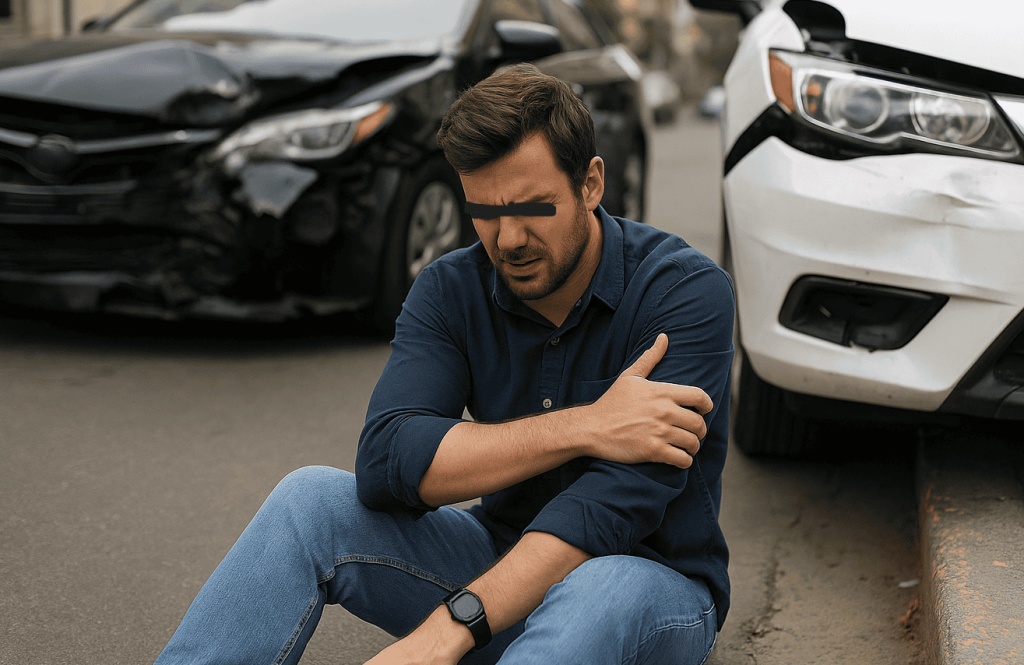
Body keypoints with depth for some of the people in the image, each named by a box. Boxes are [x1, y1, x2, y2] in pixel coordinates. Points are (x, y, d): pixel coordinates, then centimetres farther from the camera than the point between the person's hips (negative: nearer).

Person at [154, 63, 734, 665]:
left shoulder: (684, 290, -18)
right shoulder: (451, 291, -5)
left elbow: (618, 500, -29)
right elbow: (384, 464, -19)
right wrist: (582, 426, -26)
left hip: (656, 584, -3)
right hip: (507, 564, 4)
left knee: (604, 590, -40)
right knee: (312, 498, -17)